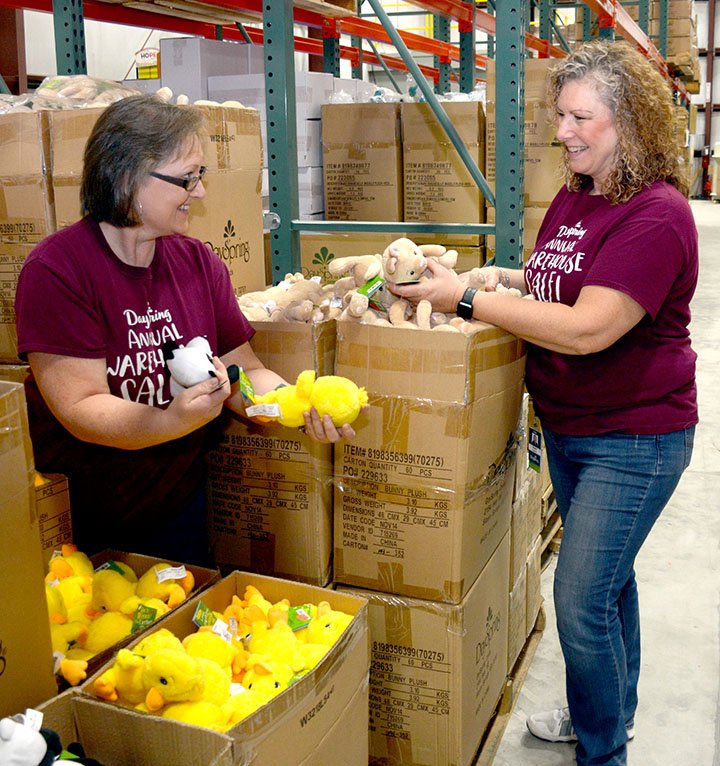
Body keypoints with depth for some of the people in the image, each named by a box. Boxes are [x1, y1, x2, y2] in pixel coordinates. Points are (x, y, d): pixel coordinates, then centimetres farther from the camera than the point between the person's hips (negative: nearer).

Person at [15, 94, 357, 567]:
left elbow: (245, 372, 0)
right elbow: (80, 409, -22)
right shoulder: (56, 271, -16)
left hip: (179, 508, 5)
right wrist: (174, 421, -38)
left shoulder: (199, 263, 0)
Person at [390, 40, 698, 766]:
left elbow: (586, 329, -30)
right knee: (606, 576, 22)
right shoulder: (572, 197, 4)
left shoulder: (655, 216, -22)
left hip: (632, 440, -8)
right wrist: (501, 278, 0)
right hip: (567, 427, 9)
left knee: (582, 601, -3)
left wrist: (467, 299, -25)